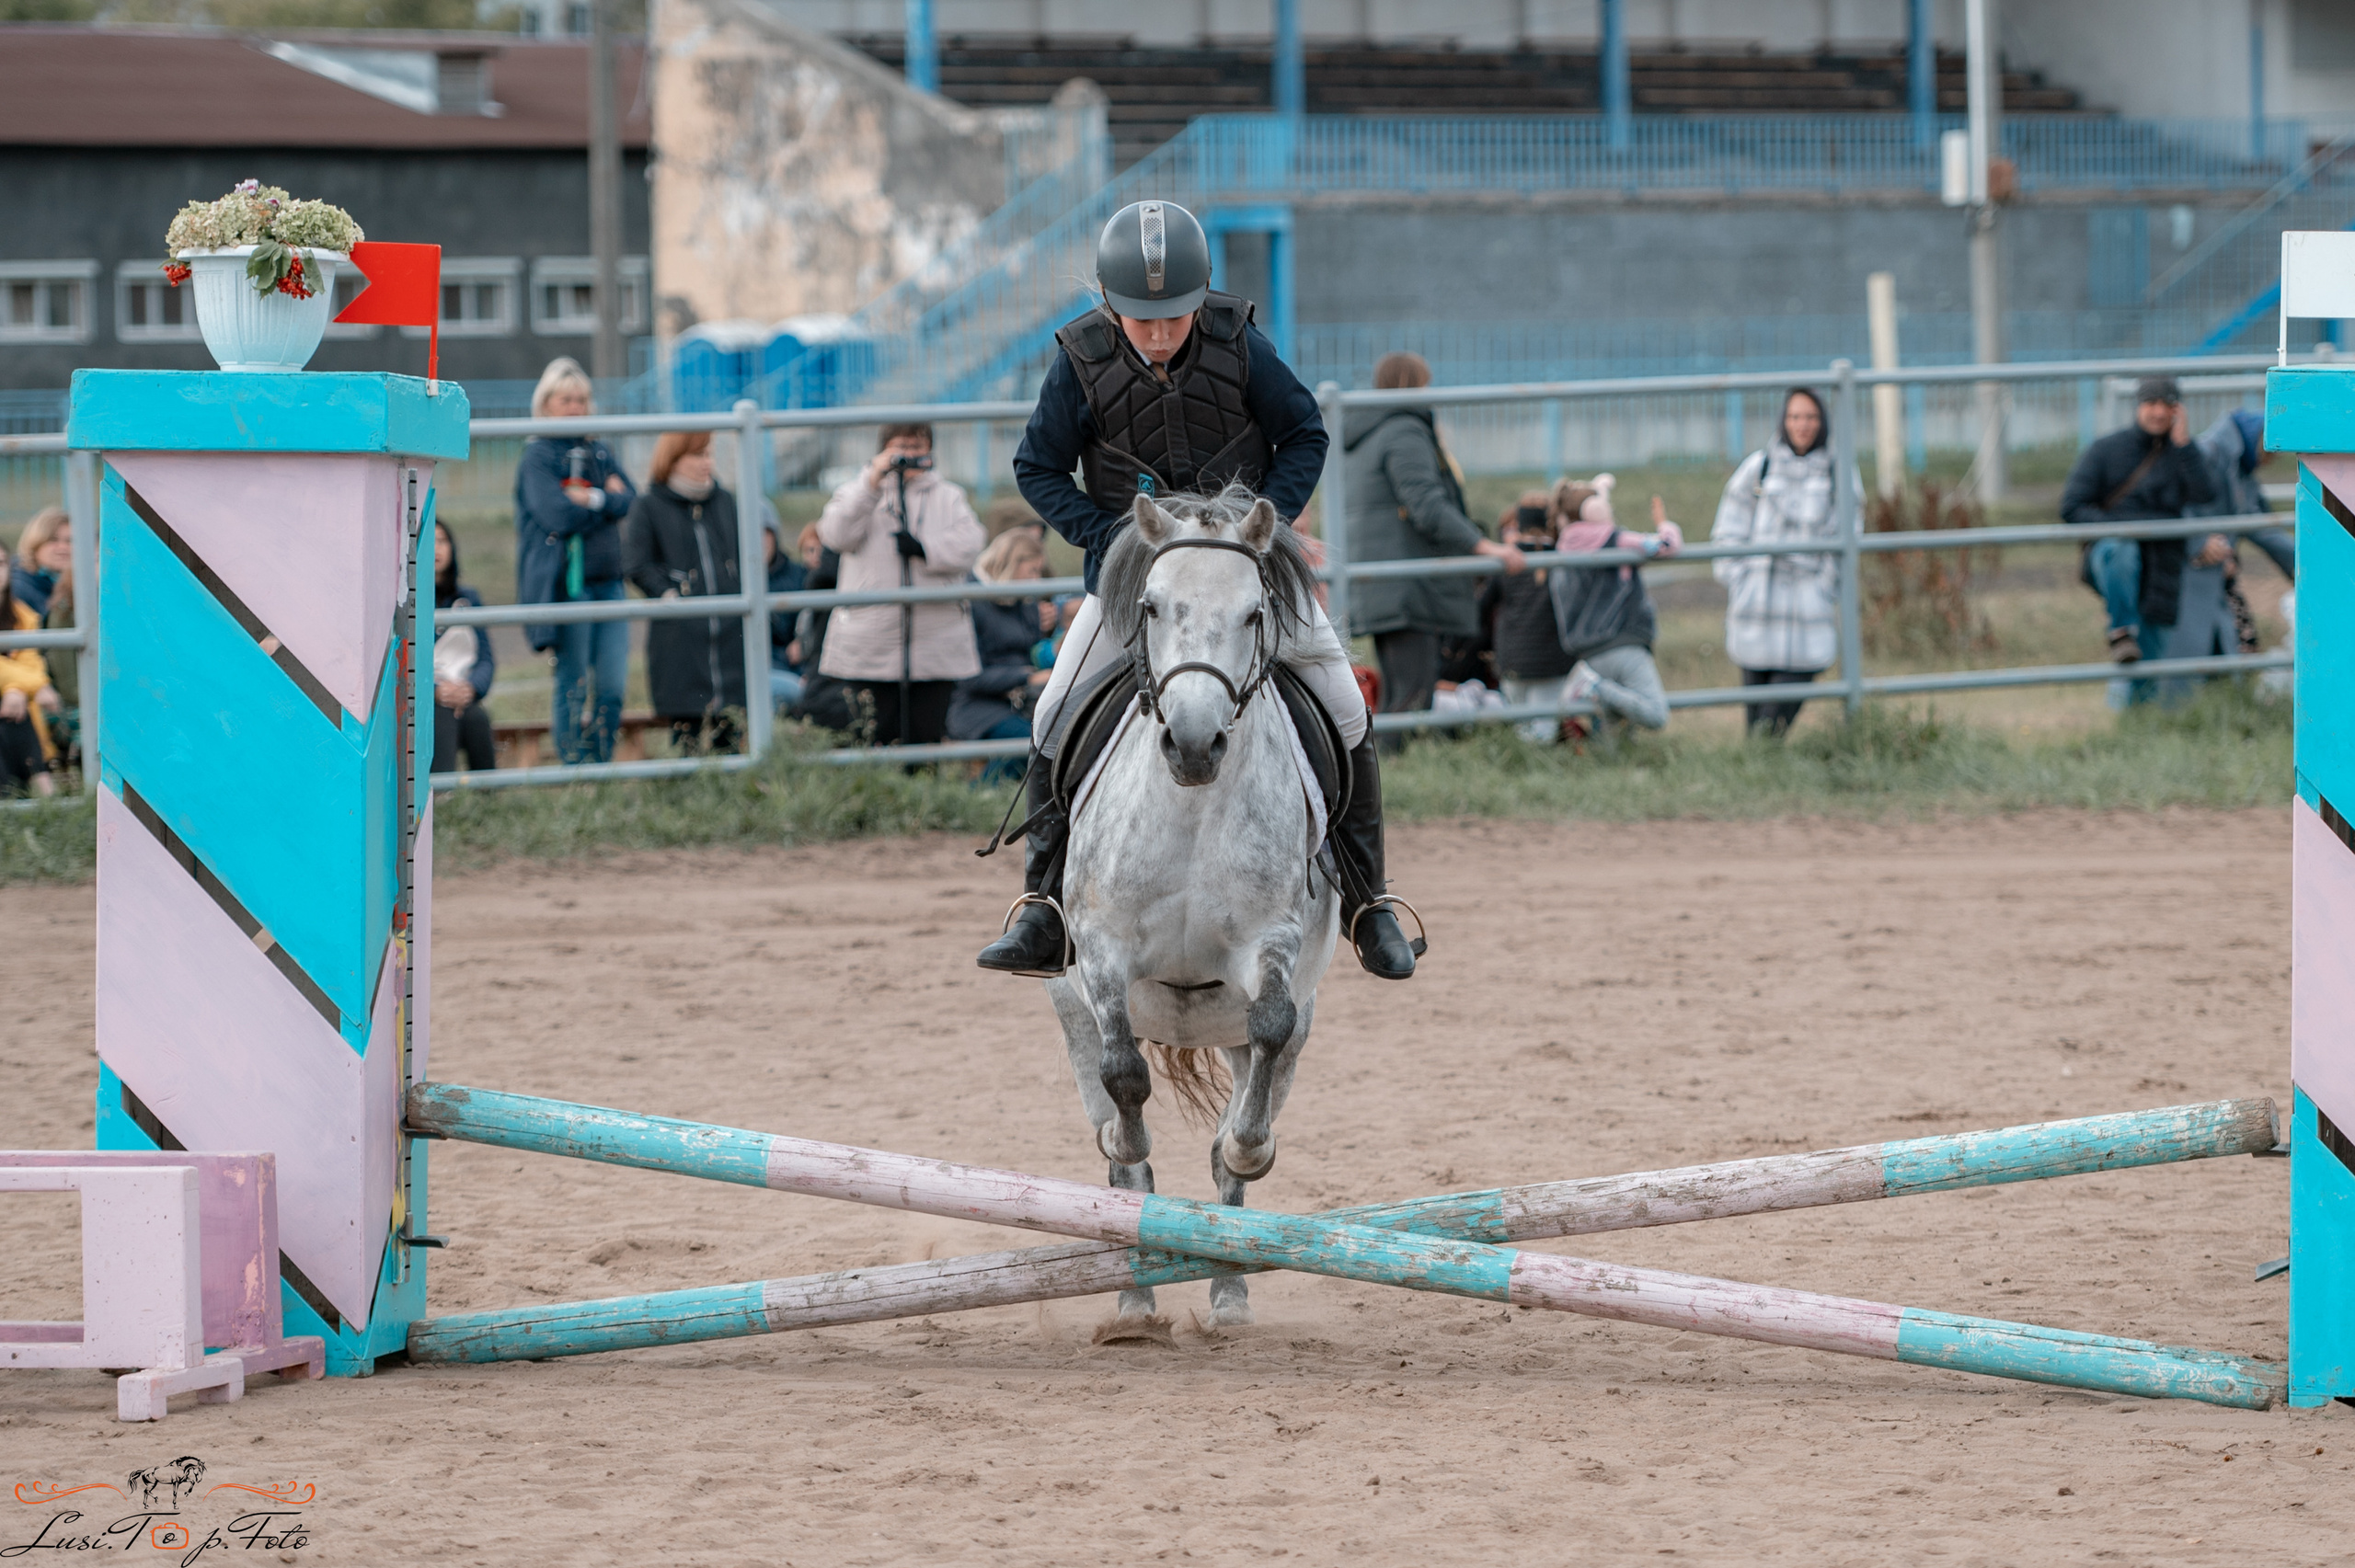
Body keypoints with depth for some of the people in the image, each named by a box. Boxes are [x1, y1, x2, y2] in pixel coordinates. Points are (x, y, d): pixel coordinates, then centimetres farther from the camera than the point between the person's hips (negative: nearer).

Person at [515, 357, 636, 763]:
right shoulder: (537, 456, -2)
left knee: (612, 687, 0)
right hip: (566, 583, -5)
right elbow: (558, 516, -15)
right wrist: (606, 499, -3)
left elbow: (630, 500, 5)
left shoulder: (599, 452, 17)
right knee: (574, 684, -4)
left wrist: (589, 498, -10)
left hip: (608, 580, 6)